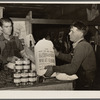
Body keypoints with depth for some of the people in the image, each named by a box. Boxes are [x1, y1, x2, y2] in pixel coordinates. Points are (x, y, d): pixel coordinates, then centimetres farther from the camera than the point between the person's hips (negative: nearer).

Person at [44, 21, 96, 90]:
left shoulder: (82, 46, -25)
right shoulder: (80, 45, 7)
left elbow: (72, 68, -31)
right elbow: (70, 58, 18)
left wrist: (53, 69, -27)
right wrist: (57, 54, 6)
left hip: (85, 84, -9)